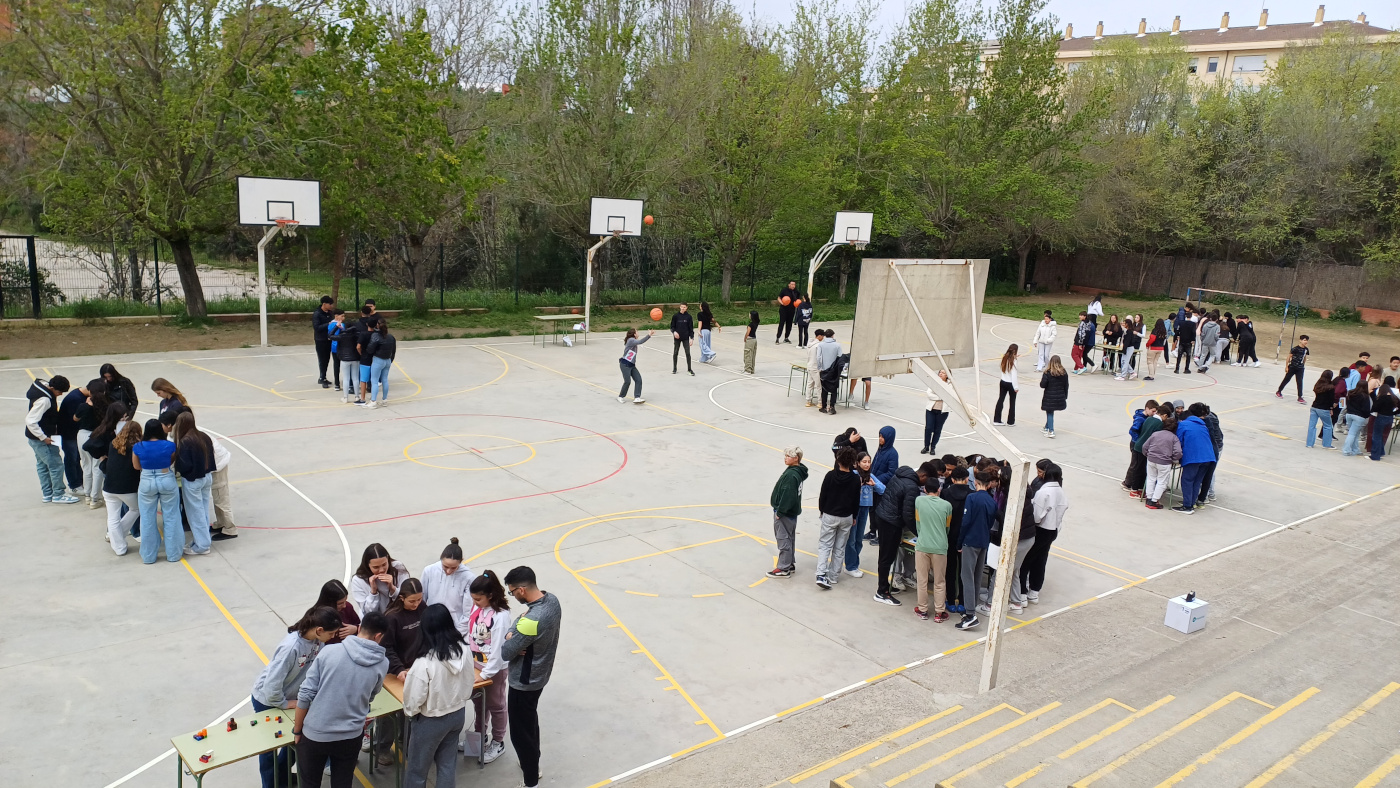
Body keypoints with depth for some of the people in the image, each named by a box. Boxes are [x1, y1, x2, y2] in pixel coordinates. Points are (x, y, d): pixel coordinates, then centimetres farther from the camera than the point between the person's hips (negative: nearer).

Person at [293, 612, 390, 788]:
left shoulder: (329, 651, -10)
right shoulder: (382, 663, -5)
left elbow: (305, 694, -8)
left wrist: (297, 731, 5)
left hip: (314, 734, 0)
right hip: (349, 738, 1)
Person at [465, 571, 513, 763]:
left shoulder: (501, 616, -29)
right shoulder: (476, 607, -7)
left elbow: (498, 648, -26)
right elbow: (470, 633, 5)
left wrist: (486, 673, -22)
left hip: (494, 668, -7)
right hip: (476, 663, 7)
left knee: (495, 705, 13)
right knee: (479, 701, 25)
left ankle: (497, 743, 31)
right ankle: (478, 735, 45)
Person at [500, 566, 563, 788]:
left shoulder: (531, 620, -37)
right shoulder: (552, 599, -9)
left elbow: (505, 653, -25)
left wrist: (511, 640, -6)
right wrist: (515, 638, -15)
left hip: (524, 682, -9)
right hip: (540, 674, 9)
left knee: (520, 732, 10)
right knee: (530, 721, 29)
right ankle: (533, 765, 48)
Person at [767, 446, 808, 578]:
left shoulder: (791, 474, -25)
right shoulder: (798, 471, 6)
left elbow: (787, 495, -26)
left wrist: (779, 512, -19)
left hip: (785, 513, -10)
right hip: (792, 512, 10)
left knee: (783, 539, -1)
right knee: (789, 538, 20)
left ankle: (783, 568, 7)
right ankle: (790, 563, 32)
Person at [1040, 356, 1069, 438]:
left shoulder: (1047, 373, -15)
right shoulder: (1064, 373, -1)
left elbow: (1042, 385, -16)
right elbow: (1066, 386, 5)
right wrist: (1065, 396, 15)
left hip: (1049, 397, -5)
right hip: (1060, 397, 5)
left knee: (1050, 413, 4)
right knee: (1050, 412, 20)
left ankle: (1051, 431, -3)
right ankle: (1047, 428, 34)